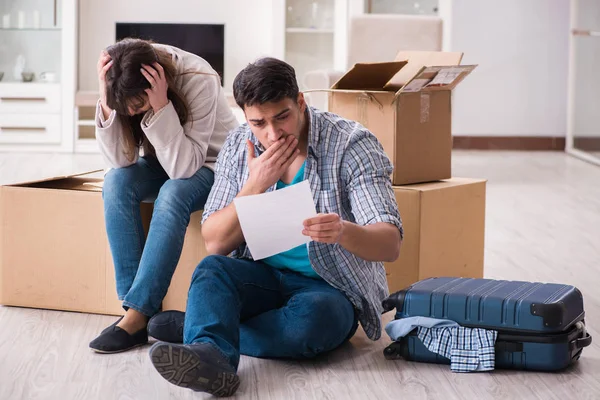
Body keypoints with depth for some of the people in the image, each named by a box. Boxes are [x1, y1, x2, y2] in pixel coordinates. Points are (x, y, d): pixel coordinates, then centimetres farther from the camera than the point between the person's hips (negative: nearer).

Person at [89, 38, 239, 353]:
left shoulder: (199, 80, -30)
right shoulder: (121, 90, -18)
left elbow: (184, 166, -32)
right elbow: (119, 161, -20)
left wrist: (160, 106, -42)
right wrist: (106, 102, -32)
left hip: (210, 164, -4)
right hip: (164, 164, 4)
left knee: (172, 194, -36)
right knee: (116, 182, -27)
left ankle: (138, 313, -33)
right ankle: (134, 302, -27)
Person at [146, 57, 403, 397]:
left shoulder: (352, 144, -13)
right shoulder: (239, 147, 0)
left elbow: (391, 245, -20)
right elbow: (215, 244, -3)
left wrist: (343, 232, -43)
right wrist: (255, 186, -19)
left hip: (330, 286, -3)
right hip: (263, 276, 3)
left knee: (310, 319, -36)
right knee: (212, 269, -27)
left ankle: (196, 325, -20)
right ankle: (210, 356, -54)